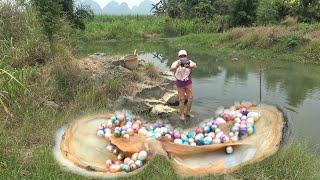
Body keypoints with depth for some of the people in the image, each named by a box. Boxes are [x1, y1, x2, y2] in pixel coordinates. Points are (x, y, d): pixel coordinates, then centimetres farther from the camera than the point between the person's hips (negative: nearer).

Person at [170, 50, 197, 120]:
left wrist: (188, 66, -58)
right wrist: (177, 66, -60)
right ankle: (182, 114, 23)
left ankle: (188, 112, 27)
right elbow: (171, 69, -37)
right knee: (182, 100, 5)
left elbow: (194, 65, -35)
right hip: (180, 83, -2)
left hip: (188, 82, 3)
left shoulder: (189, 62, -13)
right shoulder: (176, 63, -17)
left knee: (190, 98, 6)